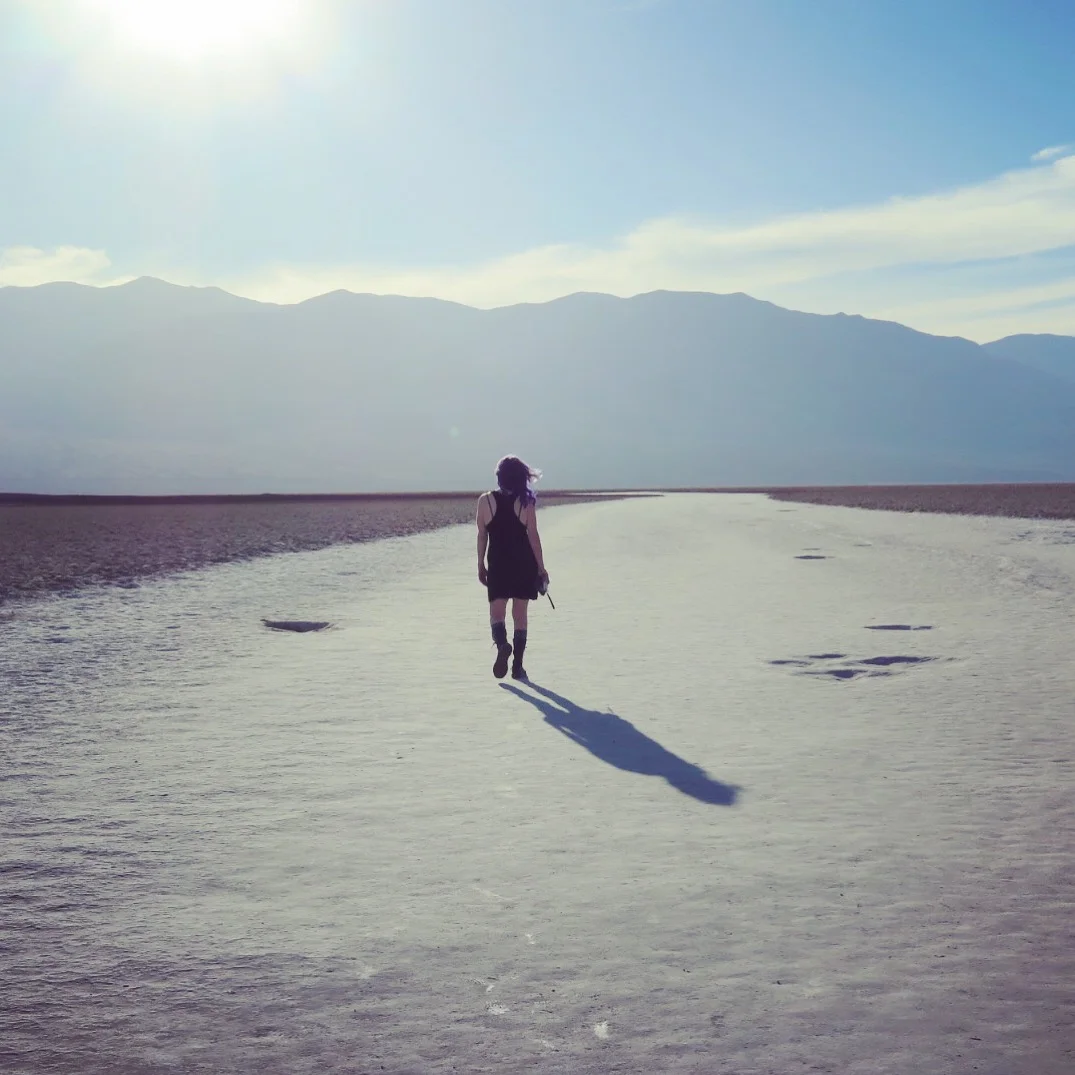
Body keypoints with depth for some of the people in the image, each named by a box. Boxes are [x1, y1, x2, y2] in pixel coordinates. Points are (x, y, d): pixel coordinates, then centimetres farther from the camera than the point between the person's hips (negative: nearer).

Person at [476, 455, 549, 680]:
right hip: (524, 565, 0)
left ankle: (502, 644, -28)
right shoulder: (526, 502, -4)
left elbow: (482, 535, 1)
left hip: (498, 565, 0)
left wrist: (480, 565, 10)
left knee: (497, 612, 3)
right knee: (520, 614, 9)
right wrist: (541, 568, 2)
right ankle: (517, 666, 10)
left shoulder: (486, 500, -2)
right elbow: (533, 536, -4)